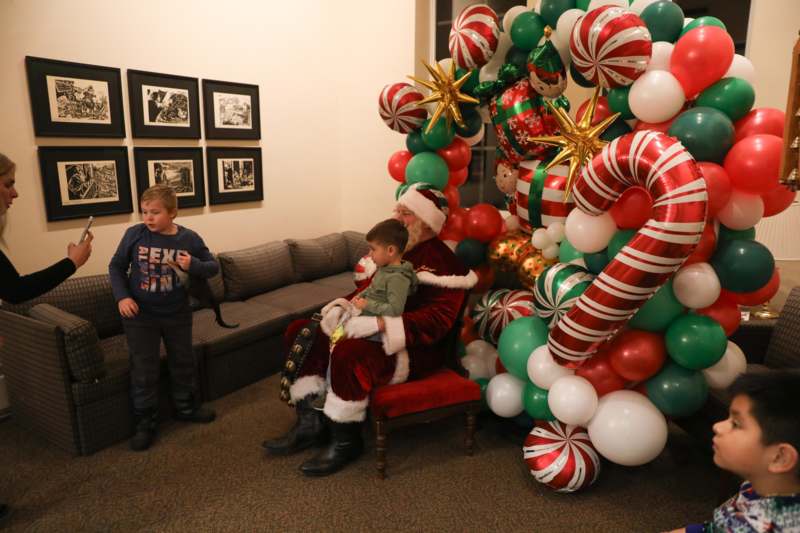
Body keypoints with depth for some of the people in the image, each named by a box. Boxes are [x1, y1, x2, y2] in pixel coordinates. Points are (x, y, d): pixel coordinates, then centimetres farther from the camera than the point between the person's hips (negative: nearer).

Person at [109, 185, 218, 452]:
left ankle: (186, 407, 37)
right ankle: (145, 422, 21)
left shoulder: (189, 238, -10)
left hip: (177, 315, 2)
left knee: (183, 362, 16)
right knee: (143, 370, 6)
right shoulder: (134, 234, -11)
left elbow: (213, 266, -1)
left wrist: (194, 266, -22)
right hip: (140, 315, -1)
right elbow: (116, 266, 0)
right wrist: (122, 297, -12)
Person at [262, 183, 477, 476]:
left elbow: (438, 319, -26)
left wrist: (381, 324, -33)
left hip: (416, 348, -9)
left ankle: (346, 441, -13)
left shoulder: (443, 262, -15)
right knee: (300, 330, 1)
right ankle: (310, 422, 1)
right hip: (371, 331, 9)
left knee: (349, 353, -37)